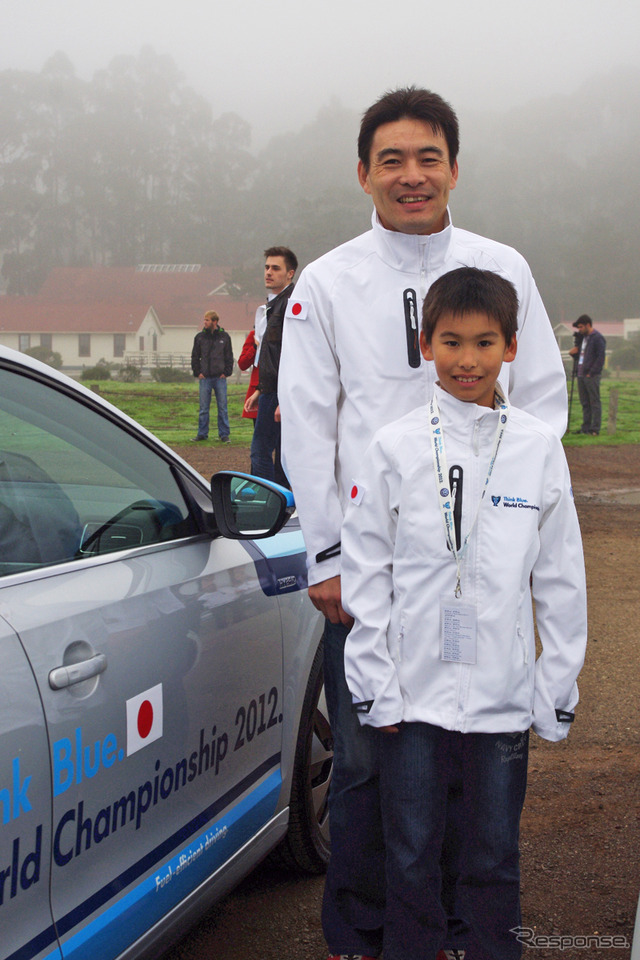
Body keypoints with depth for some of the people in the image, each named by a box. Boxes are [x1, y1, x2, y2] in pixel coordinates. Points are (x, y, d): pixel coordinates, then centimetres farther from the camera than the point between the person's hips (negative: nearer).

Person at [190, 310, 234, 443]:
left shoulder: (224, 337, 5)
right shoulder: (200, 337, 7)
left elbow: (229, 357, 9)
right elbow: (195, 357, 11)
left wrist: (226, 372, -1)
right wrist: (198, 372, 0)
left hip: (220, 377, -1)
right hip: (204, 377, 1)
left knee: (222, 407, 0)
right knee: (203, 408, 3)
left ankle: (224, 434, 6)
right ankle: (202, 433, 11)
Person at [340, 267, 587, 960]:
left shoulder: (539, 448, 0)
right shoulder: (394, 448, -2)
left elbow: (560, 580, 4)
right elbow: (365, 573, 0)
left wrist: (558, 691, 2)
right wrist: (374, 686, -4)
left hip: (504, 699, 1)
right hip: (412, 696, 0)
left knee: (494, 861, 13)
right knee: (410, 860, 10)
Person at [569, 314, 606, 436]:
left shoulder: (598, 338, -8)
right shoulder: (583, 338, 19)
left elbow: (601, 357, -15)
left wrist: (591, 373, -17)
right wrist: (574, 353, 6)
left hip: (591, 376, -9)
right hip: (581, 375, 9)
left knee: (594, 402, -5)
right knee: (585, 403, 11)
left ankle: (595, 429, -5)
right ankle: (586, 427, 16)